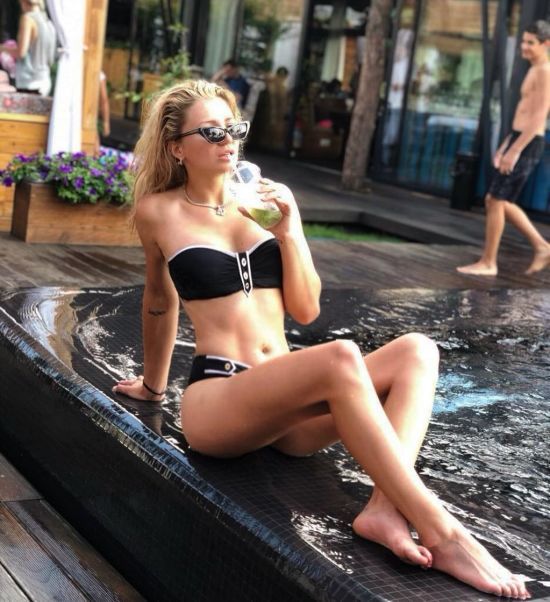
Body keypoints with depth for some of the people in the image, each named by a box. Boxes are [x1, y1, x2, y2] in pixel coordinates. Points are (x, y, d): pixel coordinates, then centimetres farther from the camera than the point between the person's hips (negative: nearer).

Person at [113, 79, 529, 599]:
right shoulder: (159, 211, 3)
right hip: (215, 404, -5)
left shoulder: (262, 201, 12)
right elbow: (161, 300, 18)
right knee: (340, 358, -33)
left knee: (416, 351, -15)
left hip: (284, 408, 6)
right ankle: (441, 534, -35)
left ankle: (384, 508, -34)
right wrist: (153, 385, 30)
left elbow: (306, 310, 9)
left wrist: (289, 228, -1)